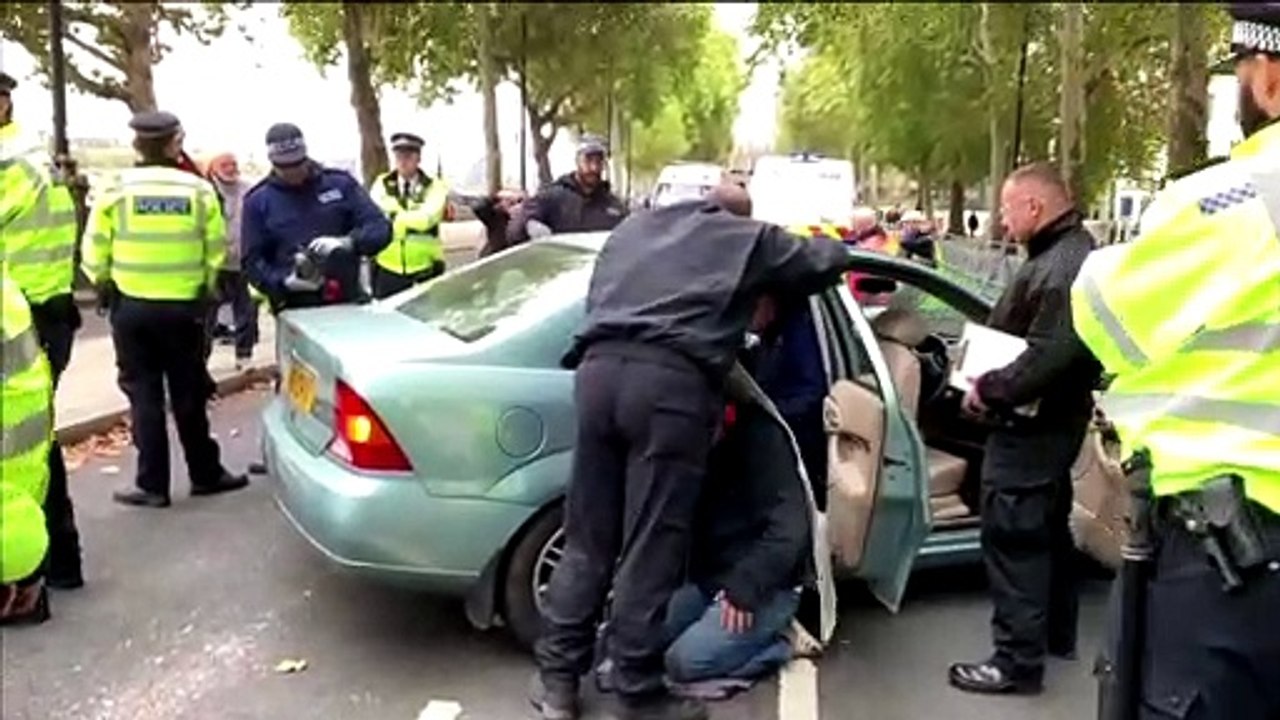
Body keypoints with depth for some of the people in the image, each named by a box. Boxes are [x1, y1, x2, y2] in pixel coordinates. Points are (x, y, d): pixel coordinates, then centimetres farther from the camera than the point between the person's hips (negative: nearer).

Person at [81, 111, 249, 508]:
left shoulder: (115, 190, -5)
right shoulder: (199, 190, -3)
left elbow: (94, 254, -3)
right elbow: (216, 252, 1)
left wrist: (106, 284, 17)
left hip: (130, 306, 0)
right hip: (183, 307, 1)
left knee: (144, 394, 7)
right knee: (188, 394, 12)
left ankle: (152, 484, 11)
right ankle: (206, 474, 21)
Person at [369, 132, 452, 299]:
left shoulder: (434, 187, 0)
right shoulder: (382, 184, 6)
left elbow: (426, 219, -18)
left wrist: (394, 215, -12)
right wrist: (414, 217, -17)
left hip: (424, 271, -1)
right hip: (388, 270, 2)